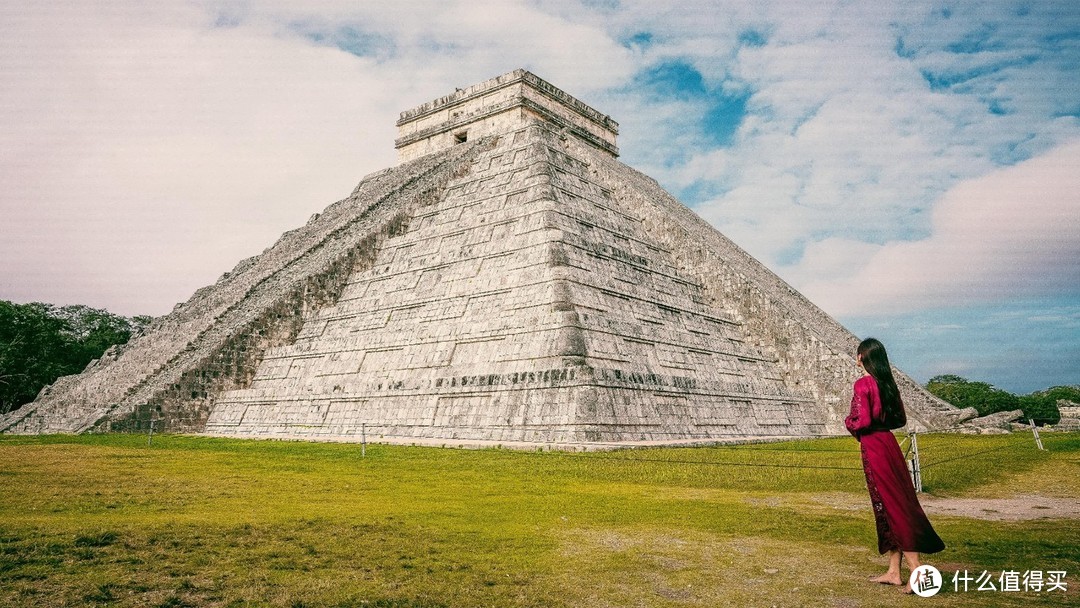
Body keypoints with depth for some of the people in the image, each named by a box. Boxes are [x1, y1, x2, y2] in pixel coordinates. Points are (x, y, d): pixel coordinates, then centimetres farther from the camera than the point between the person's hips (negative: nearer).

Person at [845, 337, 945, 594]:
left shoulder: (862, 384, -14)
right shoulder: (888, 383, 9)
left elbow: (863, 421, -19)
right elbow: (901, 419, 14)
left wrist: (848, 421, 0)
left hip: (873, 448, -8)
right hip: (889, 443, 8)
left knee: (889, 506, -4)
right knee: (899, 503, 10)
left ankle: (916, 569, -6)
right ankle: (893, 572, 19)